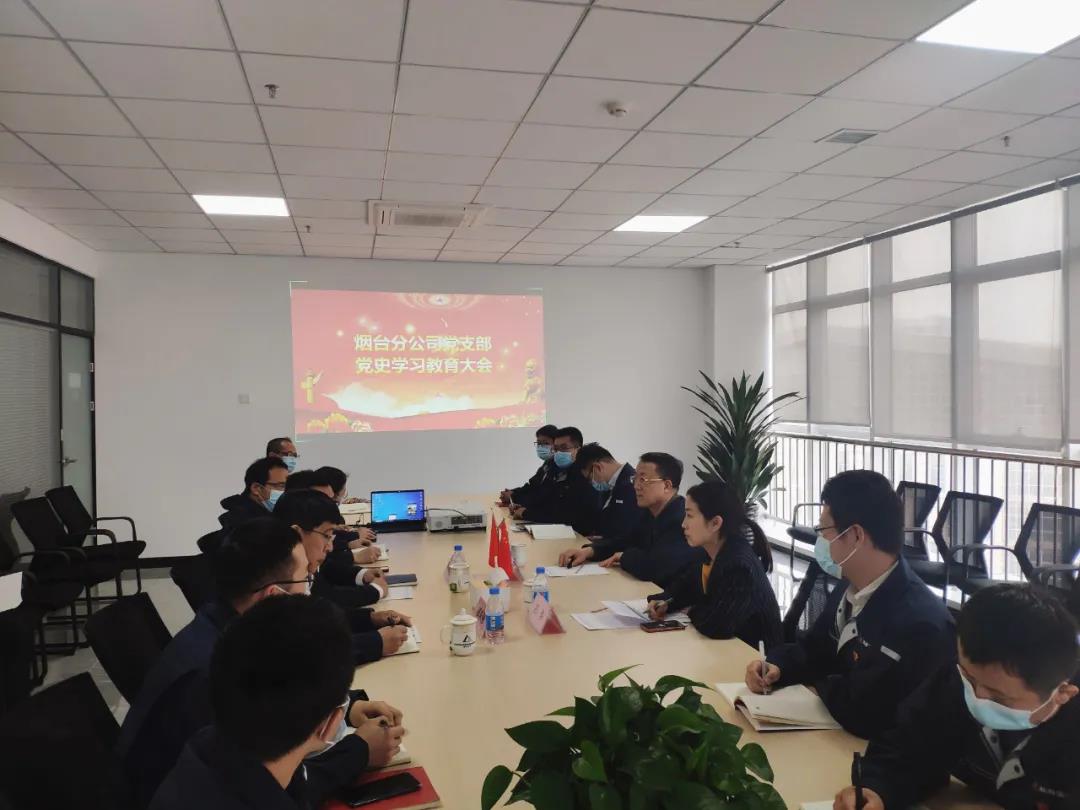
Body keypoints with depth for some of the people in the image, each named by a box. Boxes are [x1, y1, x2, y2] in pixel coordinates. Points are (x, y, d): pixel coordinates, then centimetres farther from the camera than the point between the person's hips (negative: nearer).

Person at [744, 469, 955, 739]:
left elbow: (862, 716, -30)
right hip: (836, 735, 7)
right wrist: (776, 666, -7)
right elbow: (814, 650, 12)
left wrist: (819, 685, -11)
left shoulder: (919, 623, -29)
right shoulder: (850, 589, -1)